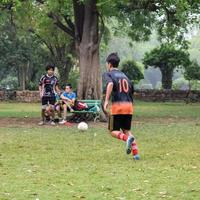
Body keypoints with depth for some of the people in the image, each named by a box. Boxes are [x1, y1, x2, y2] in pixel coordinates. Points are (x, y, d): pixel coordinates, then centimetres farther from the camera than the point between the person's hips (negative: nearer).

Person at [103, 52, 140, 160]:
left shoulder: (108, 74, 3)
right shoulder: (124, 75, 22)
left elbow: (110, 84, -19)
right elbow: (132, 90, 19)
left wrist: (106, 101, -22)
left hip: (117, 105, -5)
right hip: (129, 105, 5)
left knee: (113, 131, 7)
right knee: (126, 130, 15)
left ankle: (127, 138, -24)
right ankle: (136, 153, 0)